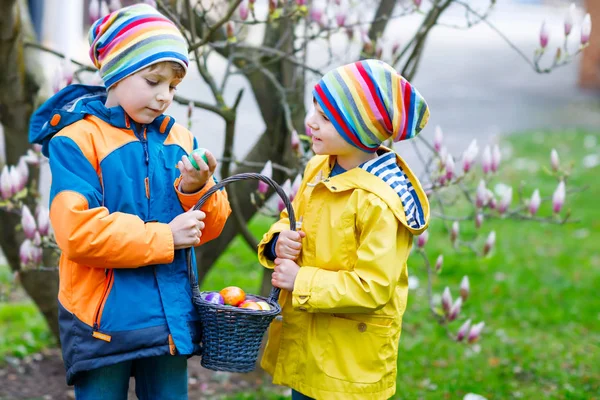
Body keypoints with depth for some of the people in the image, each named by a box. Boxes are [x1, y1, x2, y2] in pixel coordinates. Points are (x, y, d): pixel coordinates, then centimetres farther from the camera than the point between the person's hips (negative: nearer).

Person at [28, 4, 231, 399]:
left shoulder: (179, 139, 7)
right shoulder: (76, 140, -9)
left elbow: (208, 226, 8)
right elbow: (78, 232, -20)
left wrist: (197, 189, -14)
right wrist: (163, 237, -17)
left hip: (172, 316, 5)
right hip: (104, 318, -5)